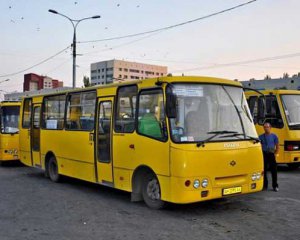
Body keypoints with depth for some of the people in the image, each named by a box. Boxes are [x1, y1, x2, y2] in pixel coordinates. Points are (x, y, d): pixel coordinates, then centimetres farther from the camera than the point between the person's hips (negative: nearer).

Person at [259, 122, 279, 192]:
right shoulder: (261, 137, 6)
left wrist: (275, 154, -2)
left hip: (271, 154, -1)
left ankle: (275, 186, 4)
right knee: (264, 170, 5)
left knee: (274, 170, -3)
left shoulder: (274, 136, 5)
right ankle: (265, 185, 15)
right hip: (264, 154, 1)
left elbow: (277, 147, 7)